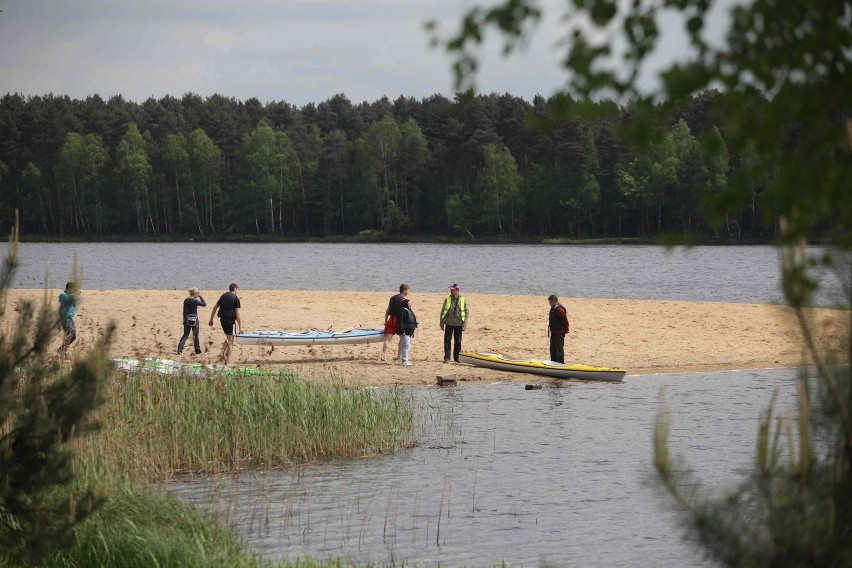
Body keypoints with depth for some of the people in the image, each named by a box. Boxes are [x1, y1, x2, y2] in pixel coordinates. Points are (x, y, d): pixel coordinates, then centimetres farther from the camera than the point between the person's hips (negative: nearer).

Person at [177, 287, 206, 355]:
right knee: (196, 335, 9)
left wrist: (184, 320, 18)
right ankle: (198, 351, 18)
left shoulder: (186, 301, 5)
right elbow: (204, 304, -7)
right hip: (194, 320, -5)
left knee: (185, 335, 8)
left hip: (187, 320, 5)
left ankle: (179, 349, -5)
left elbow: (184, 312, 11)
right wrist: (200, 296, -3)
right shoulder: (195, 301, -14)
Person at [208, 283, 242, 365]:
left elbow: (215, 308, 15)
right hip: (230, 320, -6)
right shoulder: (235, 298, -9)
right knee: (230, 340, 0)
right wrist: (240, 327, -13)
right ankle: (227, 360, -1)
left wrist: (211, 319, 23)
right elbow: (237, 313, -14)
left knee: (228, 338, 22)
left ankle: (223, 353, 8)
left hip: (222, 318, 6)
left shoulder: (223, 296, 11)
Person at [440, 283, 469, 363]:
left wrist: (465, 324, -5)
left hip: (458, 324, 0)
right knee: (447, 340, -3)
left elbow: (467, 312, 2)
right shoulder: (447, 299, 2)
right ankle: (447, 357, 2)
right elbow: (443, 311, 7)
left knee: (458, 341, 7)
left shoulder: (463, 300, -1)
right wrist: (442, 323, 3)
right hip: (449, 323, 0)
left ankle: (457, 358, 17)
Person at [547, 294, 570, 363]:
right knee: (553, 349, 17)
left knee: (559, 349, -7)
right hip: (554, 333, 11)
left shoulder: (559, 309, -19)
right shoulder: (553, 309, 13)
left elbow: (565, 321, -19)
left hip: (559, 333, -11)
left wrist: (565, 330, -11)